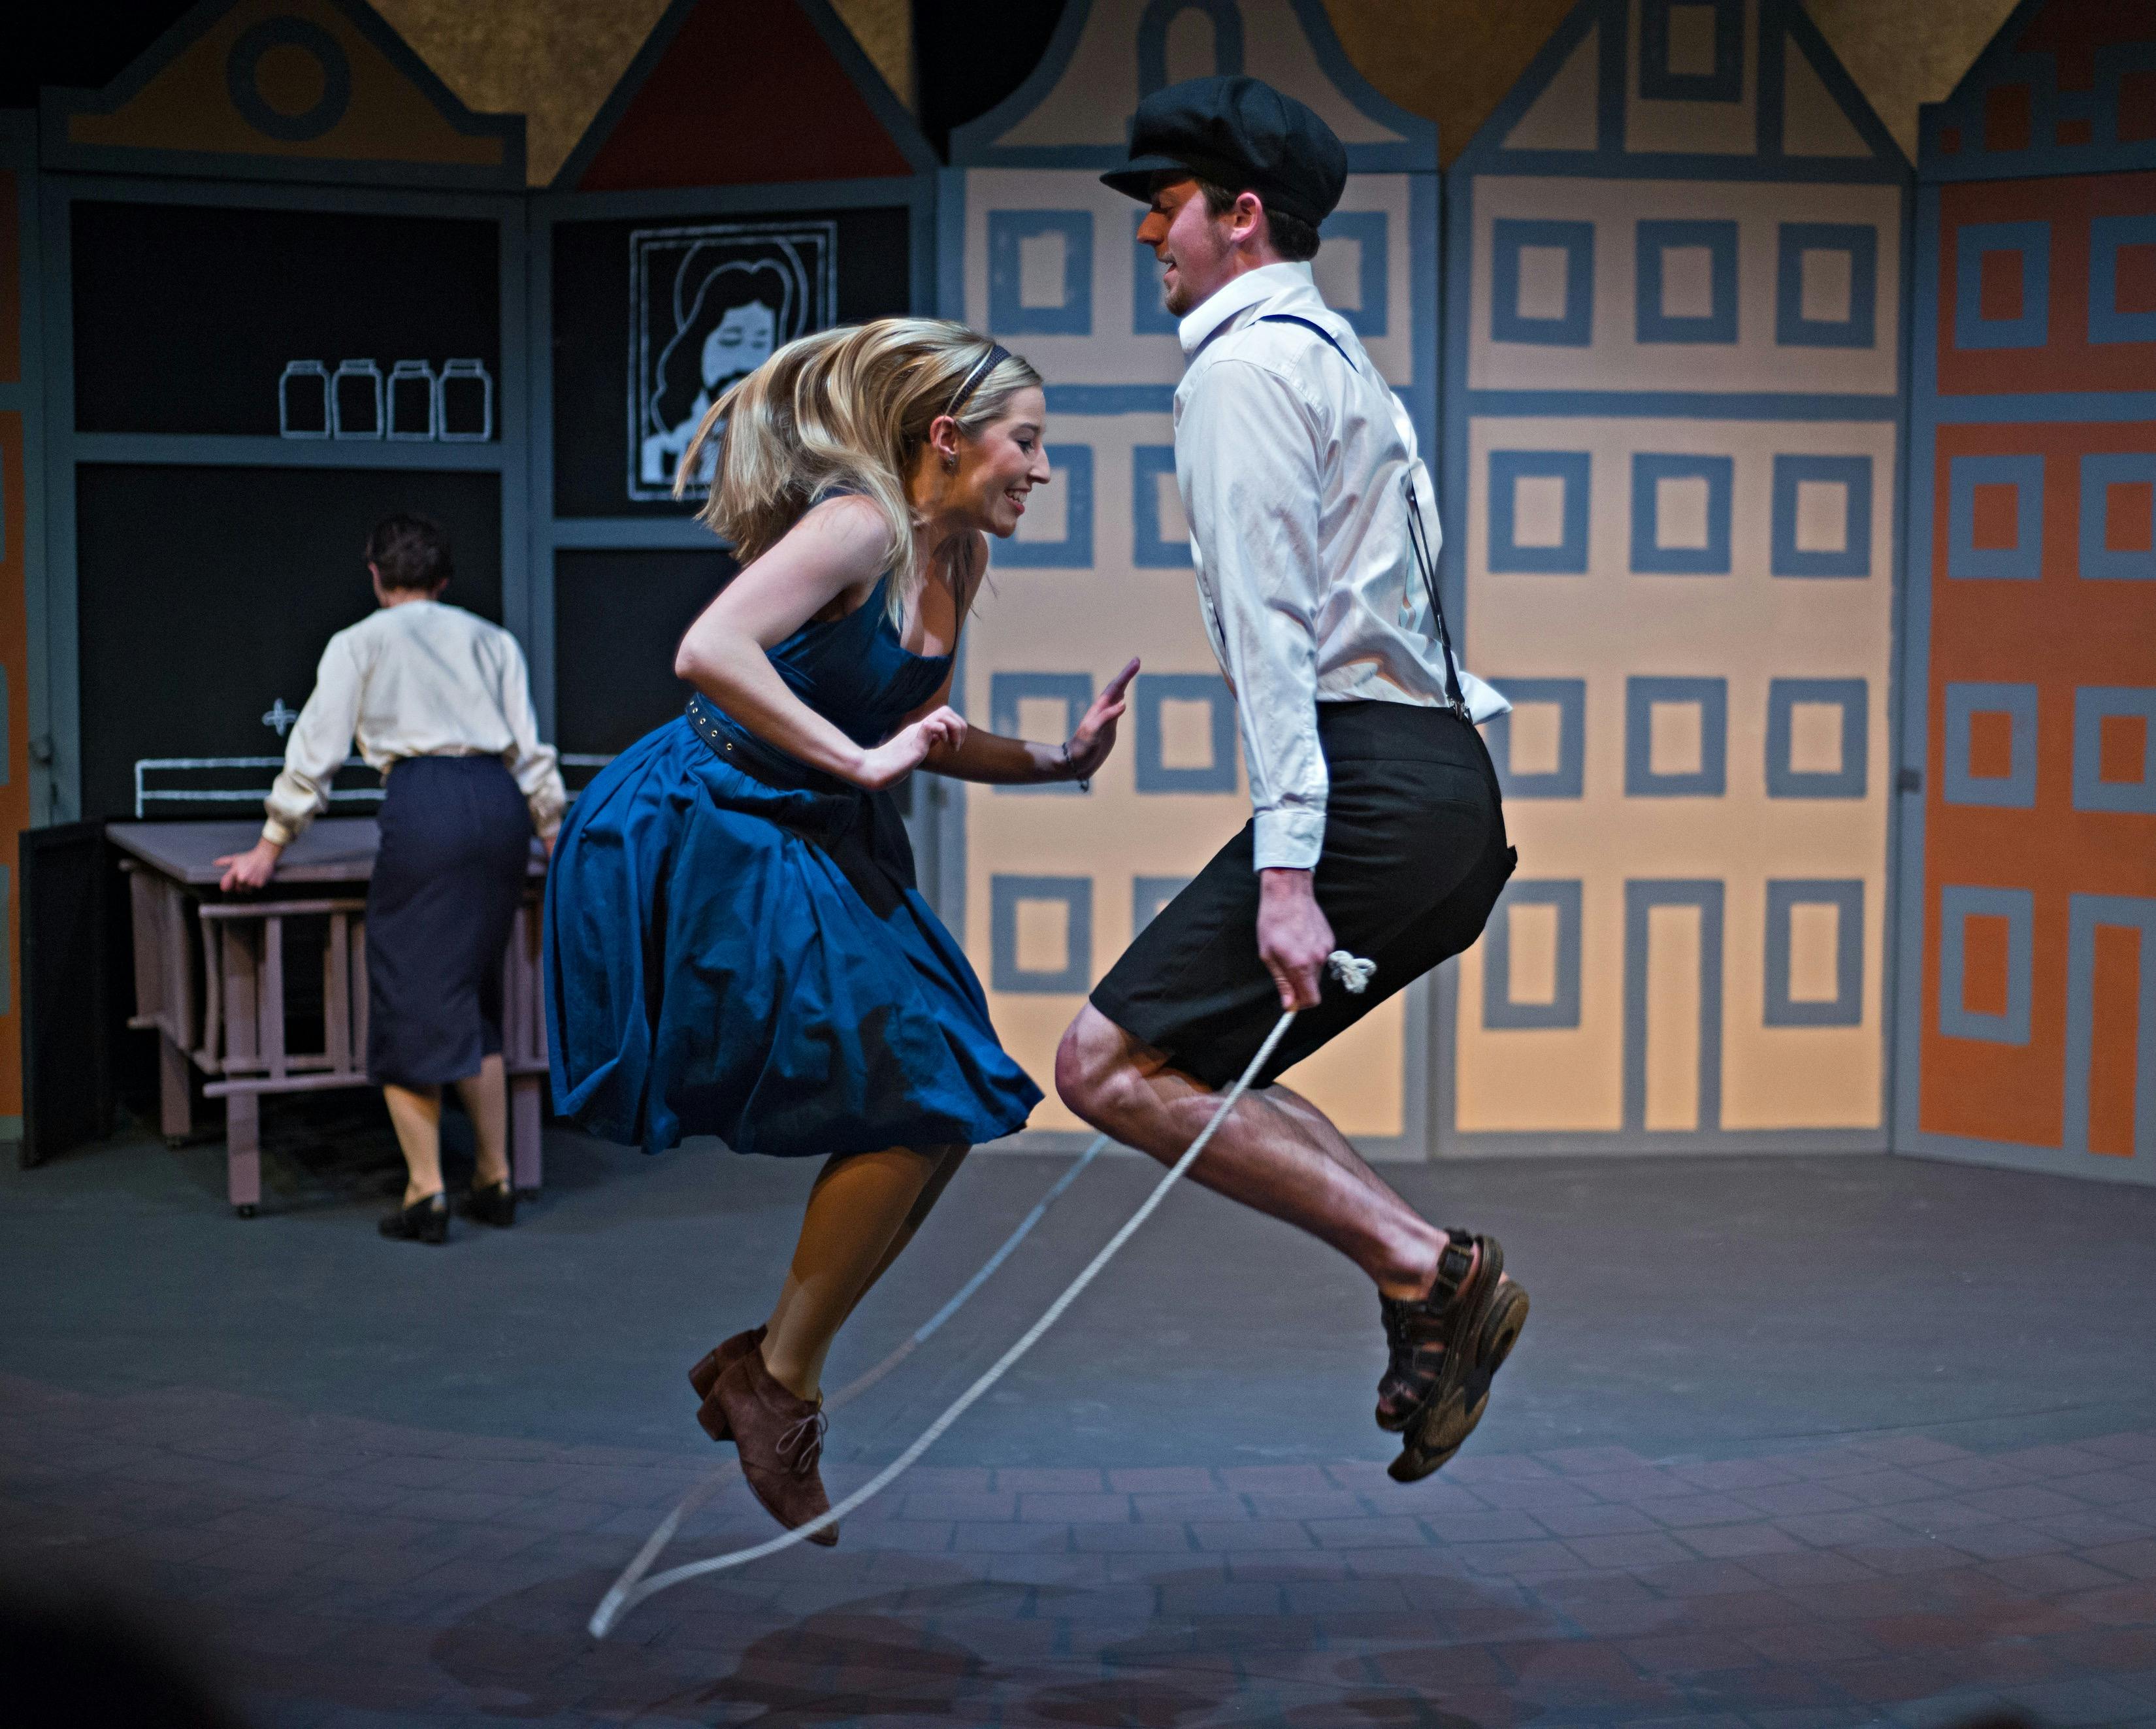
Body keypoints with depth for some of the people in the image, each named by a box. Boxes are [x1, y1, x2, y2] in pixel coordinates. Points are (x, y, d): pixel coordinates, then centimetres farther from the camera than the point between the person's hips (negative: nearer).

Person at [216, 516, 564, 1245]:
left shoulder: (360, 643, 13)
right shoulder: (491, 640, 23)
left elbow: (316, 752, 9)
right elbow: (532, 753, 17)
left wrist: (270, 847, 15)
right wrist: (558, 840, 22)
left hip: (423, 802, -4)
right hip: (501, 802, 4)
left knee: (408, 996, 0)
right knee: (472, 998, 16)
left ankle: (425, 1192, -5)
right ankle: (495, 1179, 15)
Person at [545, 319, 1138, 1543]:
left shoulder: (954, 563, 6)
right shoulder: (858, 526, -20)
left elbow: (921, 735, 18)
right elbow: (708, 650, -35)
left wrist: (1058, 761, 5)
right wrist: (862, 761, -30)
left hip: (811, 849, 9)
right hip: (701, 844, -9)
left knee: (949, 1107, 5)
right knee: (912, 1106, -13)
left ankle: (772, 1360, 18)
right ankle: (778, 1383, 4)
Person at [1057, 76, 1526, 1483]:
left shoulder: (1244, 366, -5)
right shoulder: (1339, 357, 25)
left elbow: (1270, 630, -16)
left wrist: (1285, 867, -22)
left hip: (1370, 786, -10)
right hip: (1452, 788, 10)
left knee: (1110, 1065, -9)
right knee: (1196, 1071, 14)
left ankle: (1426, 1270, -13)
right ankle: (1435, 1284, 4)